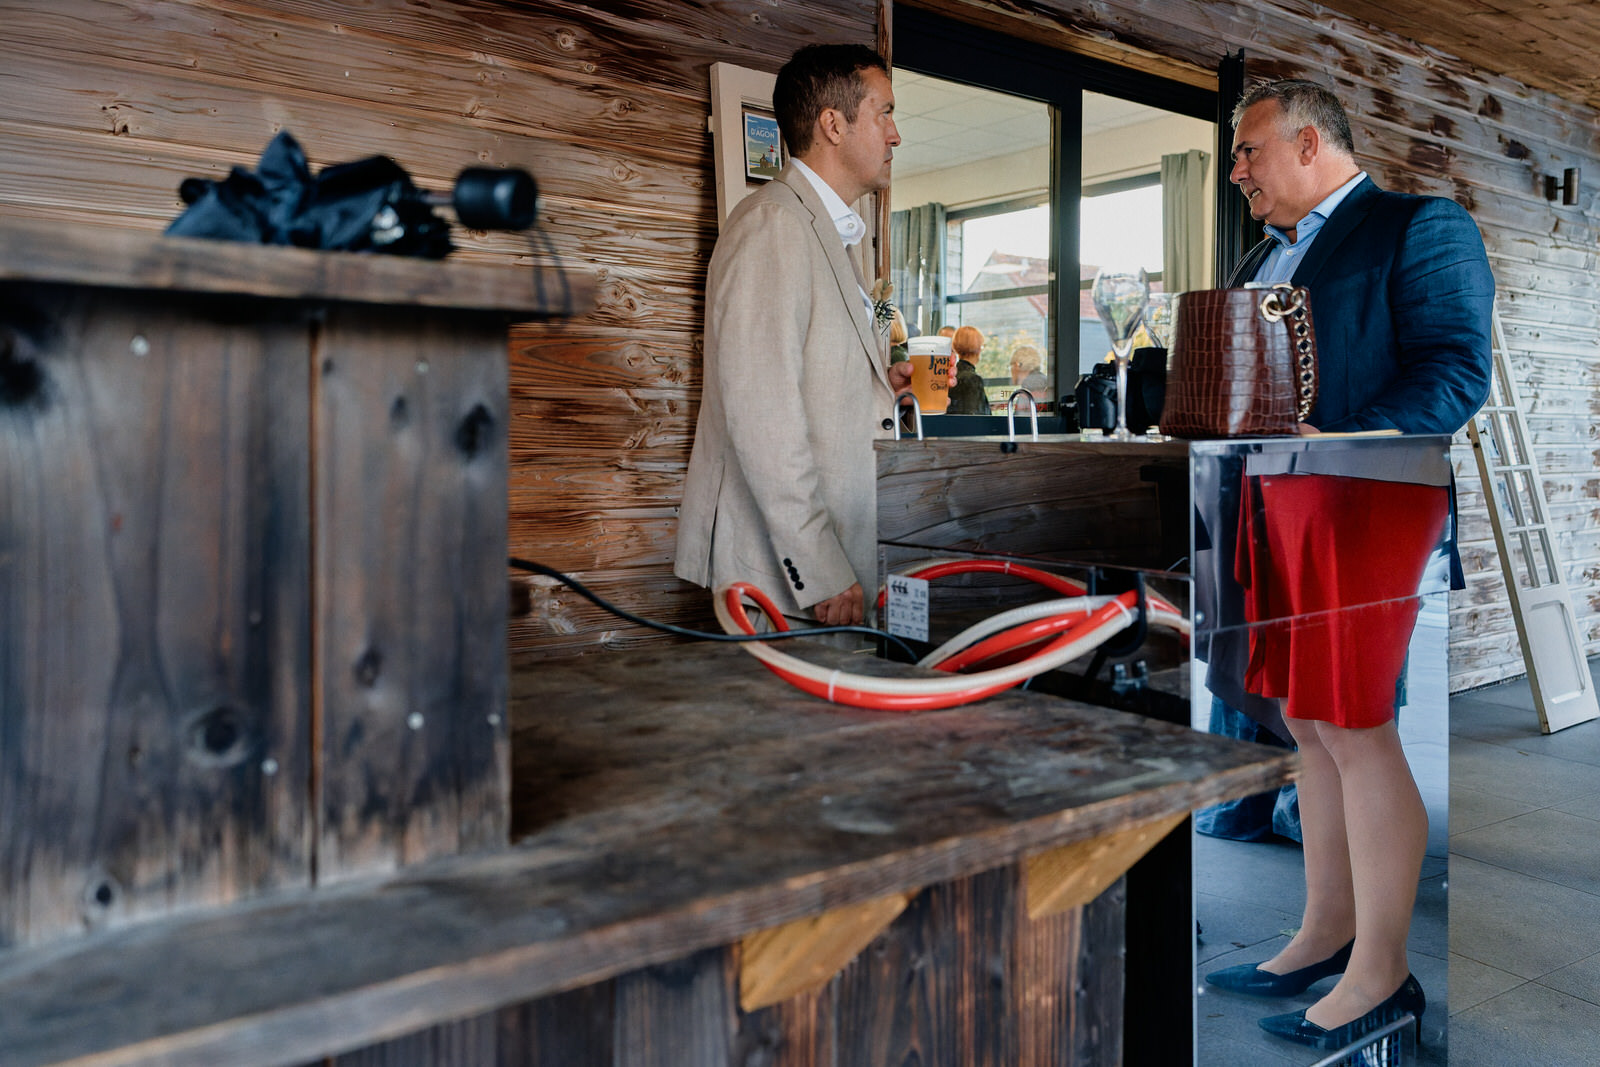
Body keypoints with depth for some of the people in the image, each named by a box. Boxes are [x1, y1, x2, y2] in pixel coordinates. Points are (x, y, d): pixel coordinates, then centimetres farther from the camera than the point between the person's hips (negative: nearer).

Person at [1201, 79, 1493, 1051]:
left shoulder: (1421, 223, -3)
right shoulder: (1268, 253, 23)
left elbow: (1458, 370, -13)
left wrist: (1346, 445, -23)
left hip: (1369, 507, -8)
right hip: (1279, 507, 8)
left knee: (1357, 735, -4)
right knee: (1310, 728, 13)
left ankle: (1380, 974, 10)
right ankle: (1326, 935, 26)